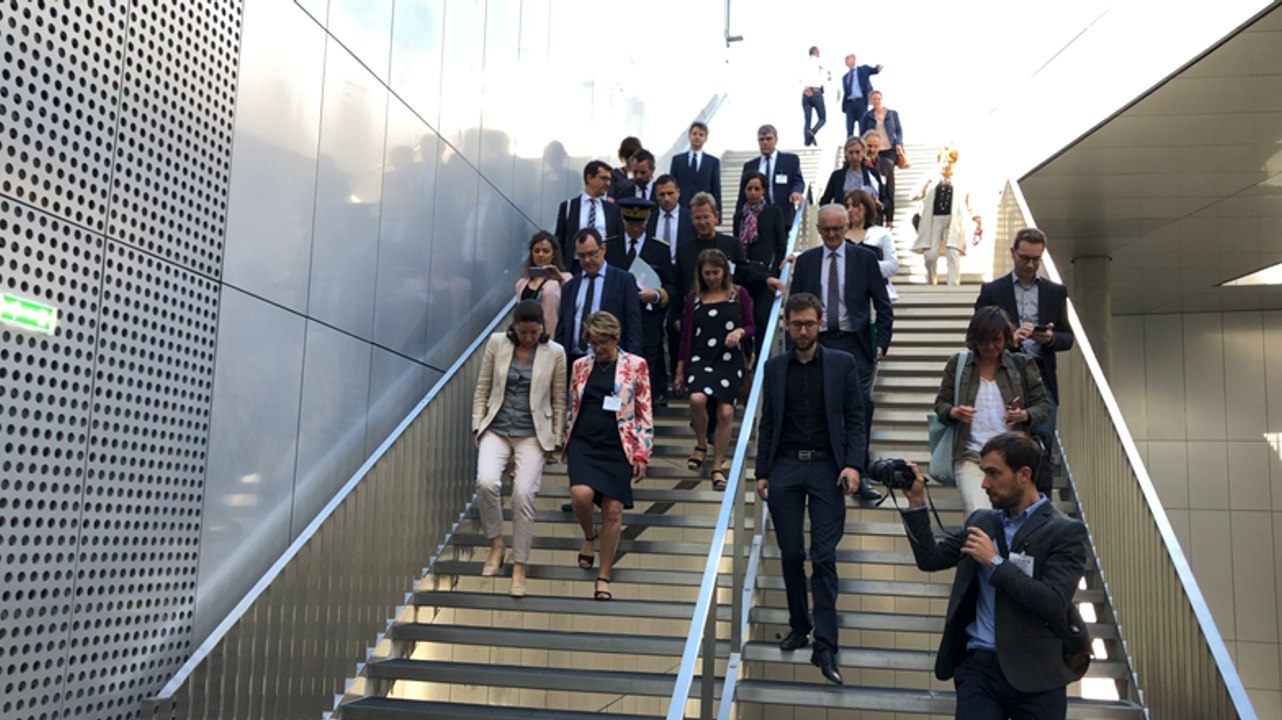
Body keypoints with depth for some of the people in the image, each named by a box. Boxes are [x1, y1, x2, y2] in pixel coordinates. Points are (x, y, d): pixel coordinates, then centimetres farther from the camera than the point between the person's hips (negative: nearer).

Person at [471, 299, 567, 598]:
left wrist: (555, 440, 3)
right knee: (486, 482, -22)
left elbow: (559, 401, 3)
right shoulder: (497, 343, 1)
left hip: (532, 435, -1)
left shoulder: (555, 353, -3)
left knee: (523, 494, -13)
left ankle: (519, 568, 3)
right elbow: (482, 388, 7)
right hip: (496, 429, 1)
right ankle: (496, 545, 3)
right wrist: (477, 427, 3)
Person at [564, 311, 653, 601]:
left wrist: (642, 454, -3)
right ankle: (589, 536, 13)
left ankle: (603, 577, 13)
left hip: (618, 447, -1)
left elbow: (645, 413, 1)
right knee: (581, 494, -22)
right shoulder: (581, 366, 9)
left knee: (613, 510, -1)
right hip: (583, 443, 2)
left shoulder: (636, 366, 1)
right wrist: (566, 442, 18)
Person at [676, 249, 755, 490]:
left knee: (725, 412, -6)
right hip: (700, 359, 0)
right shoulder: (694, 298, 8)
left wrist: (740, 331, -14)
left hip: (729, 361, 0)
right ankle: (701, 444, 2)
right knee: (697, 399, -27)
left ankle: (717, 468, 10)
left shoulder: (739, 295, 5)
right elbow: (686, 334, 12)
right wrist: (680, 367, 13)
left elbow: (751, 326, 9)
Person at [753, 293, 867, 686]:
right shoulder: (774, 366, 10)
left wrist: (853, 464, -11)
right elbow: (767, 422, 11)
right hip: (784, 466, 2)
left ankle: (825, 646, -3)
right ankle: (798, 626, 23)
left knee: (824, 558, -5)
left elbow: (855, 418, 2)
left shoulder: (842, 363, 4)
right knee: (791, 554, 7)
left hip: (826, 467, -2)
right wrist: (762, 472, 7)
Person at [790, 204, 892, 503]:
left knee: (861, 408, -7)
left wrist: (882, 343, -2)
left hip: (854, 344, -1)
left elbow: (883, 306, 6)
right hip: (817, 343, 2)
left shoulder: (865, 258, 6)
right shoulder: (806, 261, 10)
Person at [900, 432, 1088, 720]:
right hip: (978, 667, 3)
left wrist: (995, 562, -13)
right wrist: (916, 501, 5)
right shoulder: (980, 520, 11)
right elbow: (930, 559, 12)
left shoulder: (1065, 531, -5)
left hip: (1035, 675, -3)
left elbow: (1054, 604, -15)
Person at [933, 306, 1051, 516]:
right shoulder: (958, 364, 10)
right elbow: (941, 403, 14)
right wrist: (954, 412, -9)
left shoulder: (1022, 364, 10)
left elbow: (1043, 405, 11)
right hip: (970, 457, -1)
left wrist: (1024, 416, -10)